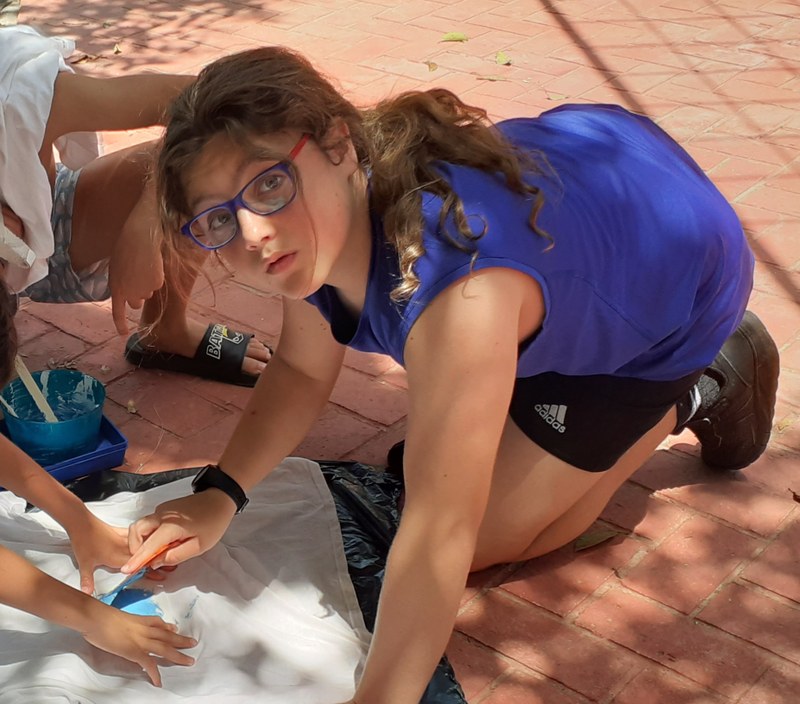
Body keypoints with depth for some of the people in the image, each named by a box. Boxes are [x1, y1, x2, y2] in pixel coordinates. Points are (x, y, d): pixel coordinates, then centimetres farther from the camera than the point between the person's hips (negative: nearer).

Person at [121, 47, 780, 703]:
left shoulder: (453, 287, -46)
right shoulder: (321, 223, -21)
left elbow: (438, 538, -42)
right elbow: (302, 372, -5)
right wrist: (218, 495, -17)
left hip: (680, 266, -6)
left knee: (491, 535, -2)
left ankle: (701, 386, 10)